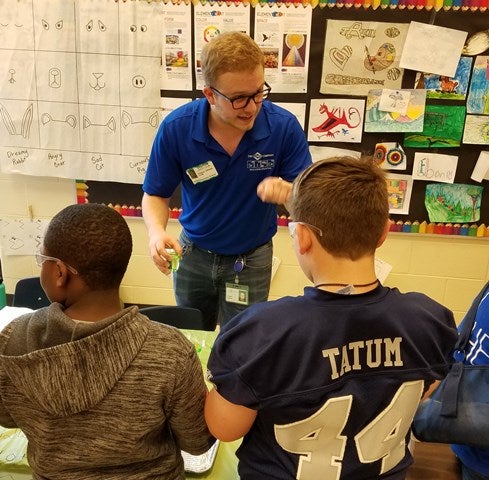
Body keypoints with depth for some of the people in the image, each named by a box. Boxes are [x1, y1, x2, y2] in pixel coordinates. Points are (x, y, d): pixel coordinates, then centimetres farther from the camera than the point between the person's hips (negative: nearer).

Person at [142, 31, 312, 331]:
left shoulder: (284, 126, -22)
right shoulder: (176, 128, -20)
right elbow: (156, 195, -8)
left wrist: (287, 190, -39)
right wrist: (157, 231, -29)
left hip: (252, 260, -1)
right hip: (193, 254, 2)